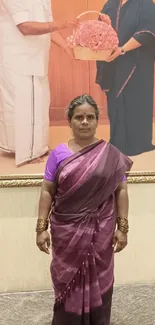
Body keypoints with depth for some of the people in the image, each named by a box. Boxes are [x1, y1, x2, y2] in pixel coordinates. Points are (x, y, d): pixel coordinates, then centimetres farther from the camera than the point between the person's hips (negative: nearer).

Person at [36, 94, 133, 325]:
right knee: (67, 280, 12)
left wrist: (122, 227, -4)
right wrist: (41, 228, -5)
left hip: (100, 231, 0)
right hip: (66, 230, 1)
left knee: (98, 281, 14)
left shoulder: (111, 155, -3)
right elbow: (47, 192, -1)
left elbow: (121, 191, -1)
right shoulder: (58, 154, -2)